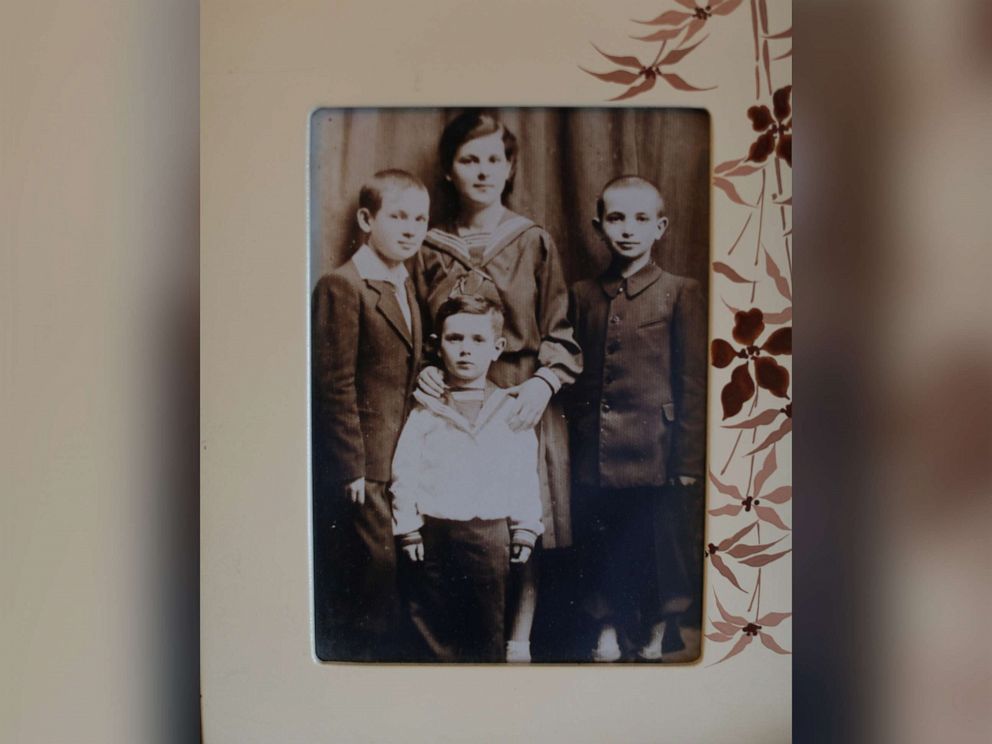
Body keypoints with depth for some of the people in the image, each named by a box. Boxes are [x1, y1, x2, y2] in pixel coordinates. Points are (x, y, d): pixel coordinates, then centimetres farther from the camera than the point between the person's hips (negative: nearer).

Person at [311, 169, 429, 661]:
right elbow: (334, 385, -16)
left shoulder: (405, 288, 16)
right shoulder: (341, 286, -11)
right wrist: (353, 469, -16)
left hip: (397, 467, 8)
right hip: (361, 471, -8)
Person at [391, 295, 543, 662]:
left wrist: (525, 530, 2)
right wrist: (407, 528, -4)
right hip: (434, 533, 0)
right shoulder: (425, 409, 2)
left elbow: (525, 476, 4)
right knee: (432, 627, 11)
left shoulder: (512, 410, 4)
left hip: (489, 532, 0)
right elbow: (404, 471, 0)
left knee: (486, 628, 12)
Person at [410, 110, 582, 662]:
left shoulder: (535, 242, 4)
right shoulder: (431, 250, 8)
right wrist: (424, 371, -6)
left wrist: (542, 383, -14)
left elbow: (561, 335, 2)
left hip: (523, 404, -1)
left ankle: (519, 639, 22)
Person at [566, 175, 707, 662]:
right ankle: (608, 635, 35)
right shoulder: (583, 295, 7)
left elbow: (693, 384, -4)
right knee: (600, 557, 15)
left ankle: (652, 642, 32)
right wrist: (573, 447, 7)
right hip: (593, 458, 3)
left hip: (652, 456, -3)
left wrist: (688, 462, -6)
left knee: (653, 561, 10)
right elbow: (573, 377, 10)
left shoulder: (680, 293, -3)